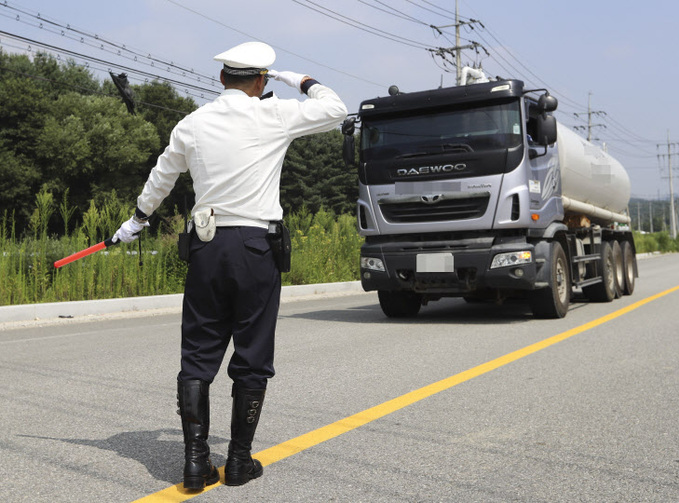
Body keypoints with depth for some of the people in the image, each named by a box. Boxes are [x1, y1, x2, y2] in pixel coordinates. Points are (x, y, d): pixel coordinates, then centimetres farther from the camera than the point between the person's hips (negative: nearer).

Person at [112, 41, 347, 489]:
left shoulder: (192, 124, 8)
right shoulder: (274, 115, -3)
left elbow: (160, 179, 21)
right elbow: (336, 110, 9)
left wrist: (136, 222, 36)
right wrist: (303, 81, 24)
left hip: (207, 248, 3)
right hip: (256, 248, -3)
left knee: (198, 355, 9)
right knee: (253, 359, 6)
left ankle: (196, 460, 10)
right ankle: (240, 460, 14)